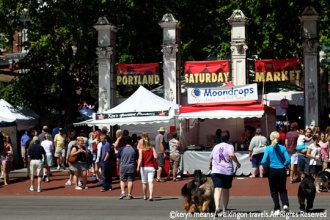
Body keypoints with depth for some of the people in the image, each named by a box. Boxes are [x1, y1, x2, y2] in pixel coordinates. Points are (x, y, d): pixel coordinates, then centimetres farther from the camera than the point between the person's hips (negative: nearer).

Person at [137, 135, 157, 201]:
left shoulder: (141, 149, -2)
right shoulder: (152, 148, 3)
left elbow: (140, 158, -15)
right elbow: (155, 156, -7)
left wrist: (138, 167, -22)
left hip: (143, 167, 0)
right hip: (151, 167, 0)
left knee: (144, 183, 13)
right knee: (151, 182, -8)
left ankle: (144, 196, 23)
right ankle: (151, 196, -24)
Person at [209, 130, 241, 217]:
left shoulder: (216, 147, 13)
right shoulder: (229, 146, 0)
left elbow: (211, 158, 24)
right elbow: (231, 154, -21)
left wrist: (210, 166, 44)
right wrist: (237, 163, -7)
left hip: (216, 171, 1)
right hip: (227, 171, -1)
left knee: (217, 189, -12)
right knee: (226, 191, 14)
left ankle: (217, 207, -33)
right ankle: (224, 209, 22)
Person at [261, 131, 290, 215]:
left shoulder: (268, 148, -5)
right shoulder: (283, 148, -2)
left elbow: (264, 161, -11)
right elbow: (288, 160, -7)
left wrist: (264, 166, 10)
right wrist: (284, 165, 13)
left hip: (272, 170, -1)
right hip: (282, 170, 1)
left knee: (274, 190, 11)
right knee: (282, 189, 15)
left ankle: (277, 209, 6)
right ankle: (285, 204, -8)